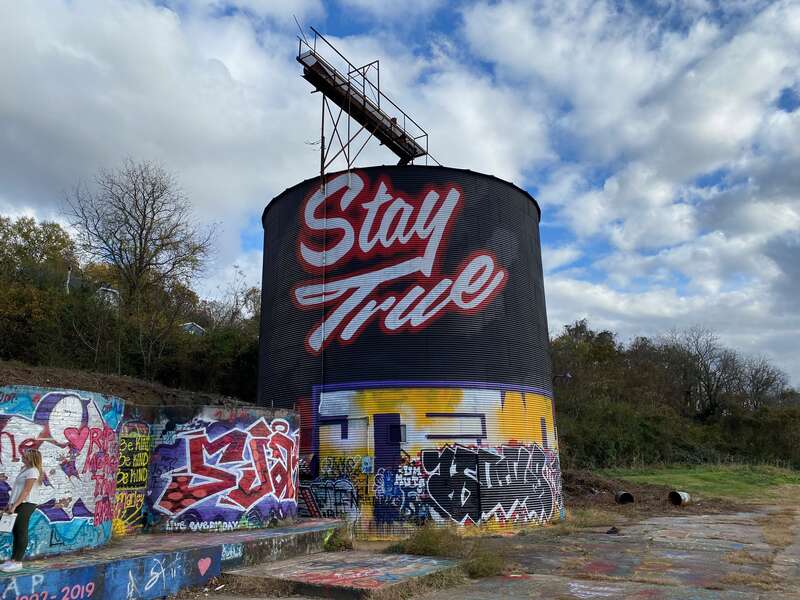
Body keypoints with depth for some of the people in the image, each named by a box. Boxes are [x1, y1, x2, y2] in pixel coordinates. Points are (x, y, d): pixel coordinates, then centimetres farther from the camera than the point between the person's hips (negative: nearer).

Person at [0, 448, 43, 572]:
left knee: (21, 532, -6)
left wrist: (14, 505, -21)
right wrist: (10, 504, 17)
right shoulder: (25, 469, 16)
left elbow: (26, 491, -19)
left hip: (26, 505, -9)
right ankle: (13, 560, 16)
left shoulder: (32, 471, -14)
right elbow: (18, 489, 19)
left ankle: (17, 562, -3)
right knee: (16, 531, 11)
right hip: (19, 504, 9)